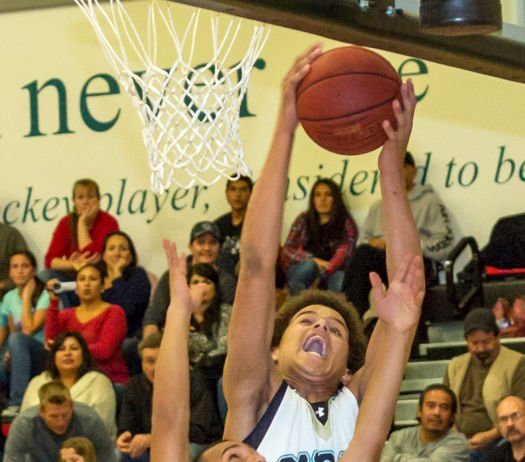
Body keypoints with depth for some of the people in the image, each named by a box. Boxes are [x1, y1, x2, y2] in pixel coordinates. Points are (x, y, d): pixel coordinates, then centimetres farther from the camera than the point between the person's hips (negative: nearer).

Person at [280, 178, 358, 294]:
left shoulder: (346, 223, 8)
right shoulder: (303, 220, 14)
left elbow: (344, 252, -7)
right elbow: (287, 251, 4)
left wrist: (326, 269, -28)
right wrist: (314, 260, -15)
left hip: (332, 271, -1)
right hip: (301, 270, 1)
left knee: (340, 279, -36)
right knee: (310, 265, -35)